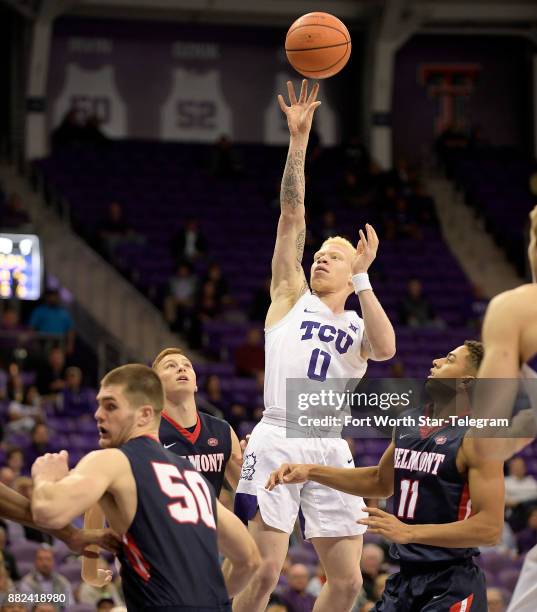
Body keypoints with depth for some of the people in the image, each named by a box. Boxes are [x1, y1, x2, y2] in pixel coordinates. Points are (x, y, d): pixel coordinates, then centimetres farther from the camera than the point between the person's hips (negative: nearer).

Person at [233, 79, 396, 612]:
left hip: (330, 449, 3)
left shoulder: (359, 328, 18)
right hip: (277, 441, -3)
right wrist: (299, 140, -3)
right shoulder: (291, 298, 14)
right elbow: (292, 215, 5)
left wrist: (362, 278, -7)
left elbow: (386, 348, -8)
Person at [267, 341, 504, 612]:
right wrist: (310, 472, 17)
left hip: (451, 589, -7)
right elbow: (380, 481, 27)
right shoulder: (408, 424, 9)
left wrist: (409, 532, -27)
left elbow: (490, 527, -22)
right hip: (405, 578, 7)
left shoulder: (476, 437, -15)